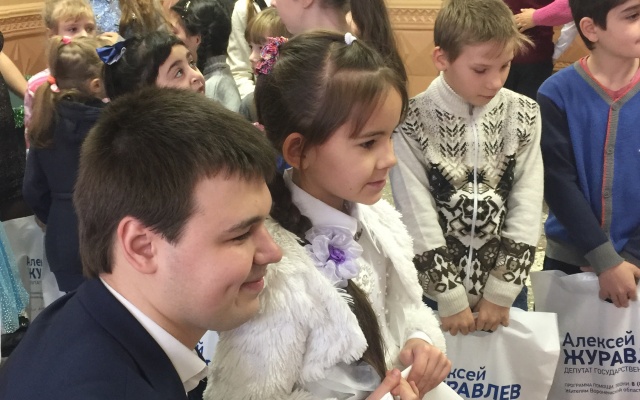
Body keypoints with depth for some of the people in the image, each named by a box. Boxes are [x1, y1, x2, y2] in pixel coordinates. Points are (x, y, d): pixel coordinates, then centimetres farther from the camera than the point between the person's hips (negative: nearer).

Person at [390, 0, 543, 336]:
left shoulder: (523, 116, -3)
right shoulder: (411, 122, -13)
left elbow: (528, 204, -4)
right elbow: (417, 216, -14)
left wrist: (502, 290, -8)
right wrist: (451, 297, -14)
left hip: (505, 287, 3)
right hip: (434, 291, -2)